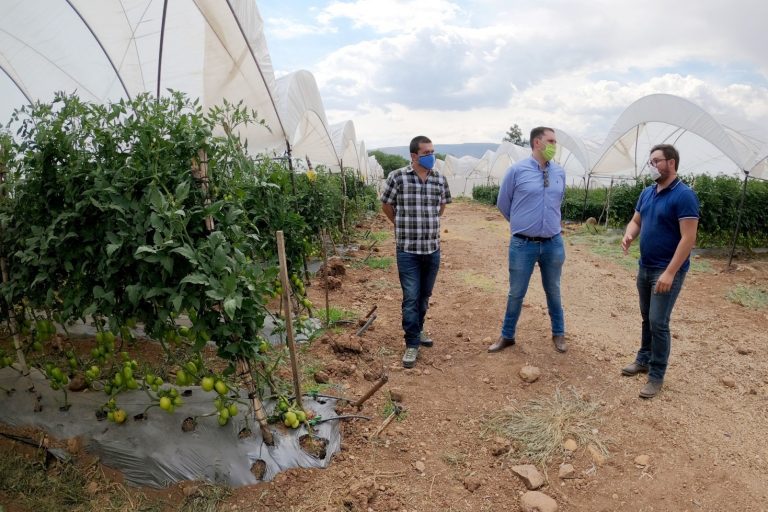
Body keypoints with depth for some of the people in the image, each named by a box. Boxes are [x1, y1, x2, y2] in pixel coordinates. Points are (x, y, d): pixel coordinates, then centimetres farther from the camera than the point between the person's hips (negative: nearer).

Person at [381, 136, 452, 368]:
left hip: (433, 248, 4)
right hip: (408, 249, -4)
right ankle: (412, 344, 10)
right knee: (411, 298, -1)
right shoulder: (397, 177, -9)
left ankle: (417, 330, 36)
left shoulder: (440, 179, 3)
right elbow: (387, 206, 4)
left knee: (425, 296, 16)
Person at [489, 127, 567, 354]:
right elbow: (503, 203, 5)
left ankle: (558, 334, 36)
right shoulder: (517, 170, -7)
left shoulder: (560, 172, 3)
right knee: (516, 293, 9)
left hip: (553, 243, 3)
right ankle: (507, 336, 28)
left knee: (553, 291, 17)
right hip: (523, 244, -3)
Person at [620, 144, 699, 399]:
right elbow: (636, 221, 16)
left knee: (658, 322, -4)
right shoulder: (647, 193, 8)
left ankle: (656, 376, 8)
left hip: (667, 271, -7)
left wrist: (670, 273, -24)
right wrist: (629, 236, -9)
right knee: (647, 318, 17)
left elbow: (688, 238, -20)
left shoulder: (684, 195, -16)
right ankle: (644, 360, 32)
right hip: (645, 267, 7)